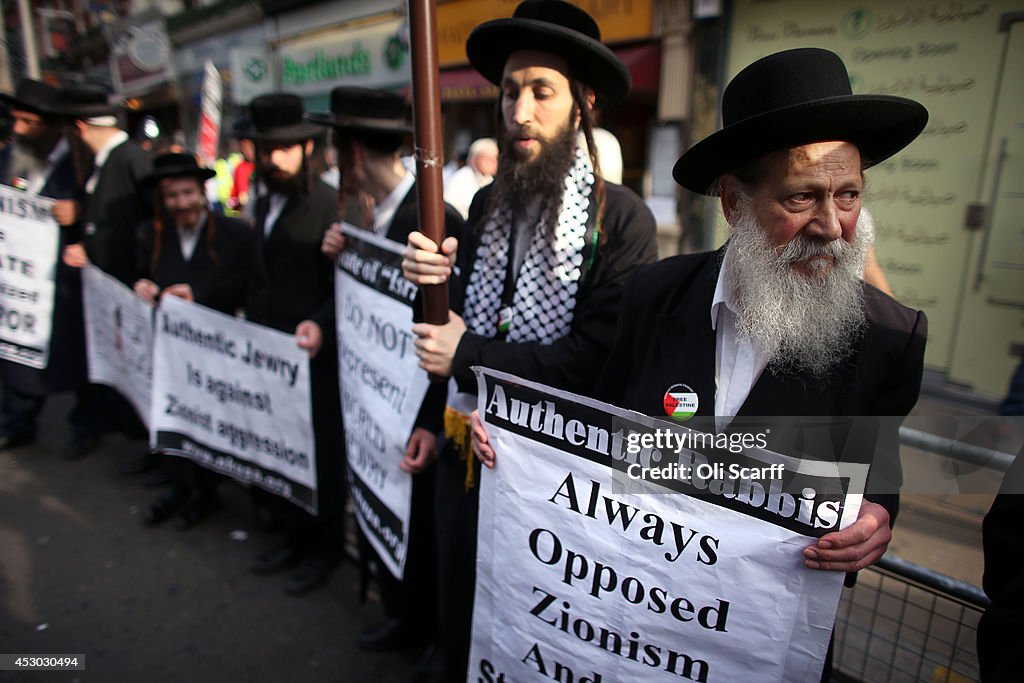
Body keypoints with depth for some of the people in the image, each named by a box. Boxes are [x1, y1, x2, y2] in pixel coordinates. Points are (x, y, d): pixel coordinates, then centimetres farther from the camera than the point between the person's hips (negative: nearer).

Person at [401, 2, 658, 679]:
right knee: (460, 613, 24)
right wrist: (434, 277, -13)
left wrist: (467, 355, -18)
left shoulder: (623, 218, -16)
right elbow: (466, 313, 9)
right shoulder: (489, 203, 3)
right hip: (468, 447, 6)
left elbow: (599, 358, -22)